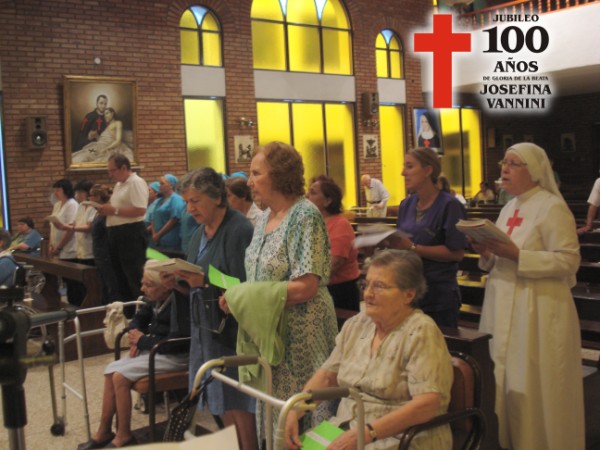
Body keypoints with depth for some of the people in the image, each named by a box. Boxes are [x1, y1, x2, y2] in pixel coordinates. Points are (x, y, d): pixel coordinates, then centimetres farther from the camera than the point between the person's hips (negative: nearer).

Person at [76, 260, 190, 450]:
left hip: (174, 356, -9)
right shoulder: (155, 298, 3)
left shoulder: (180, 301, -24)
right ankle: (104, 432, 8)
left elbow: (176, 341, -30)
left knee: (120, 376, -17)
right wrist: (135, 335, -5)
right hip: (154, 348, 9)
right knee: (111, 370, -3)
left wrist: (143, 341, -16)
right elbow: (140, 317, 18)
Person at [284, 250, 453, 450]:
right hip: (346, 431, 6)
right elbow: (326, 375, 13)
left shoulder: (421, 332, -12)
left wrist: (367, 432, -25)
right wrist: (294, 411, -3)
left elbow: (428, 403, -21)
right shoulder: (356, 325, 8)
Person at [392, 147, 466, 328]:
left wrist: (413, 248, -19)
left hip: (438, 294, -6)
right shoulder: (406, 204, 8)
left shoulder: (449, 205, -11)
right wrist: (389, 241, -10)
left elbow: (457, 252, -16)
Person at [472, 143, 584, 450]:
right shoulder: (509, 208, 15)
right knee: (506, 382, 12)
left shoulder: (552, 207, -10)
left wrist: (516, 255, -23)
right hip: (505, 308, 8)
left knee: (533, 388, -1)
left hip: (538, 311, -8)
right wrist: (488, 253, 0)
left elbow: (568, 261, -17)